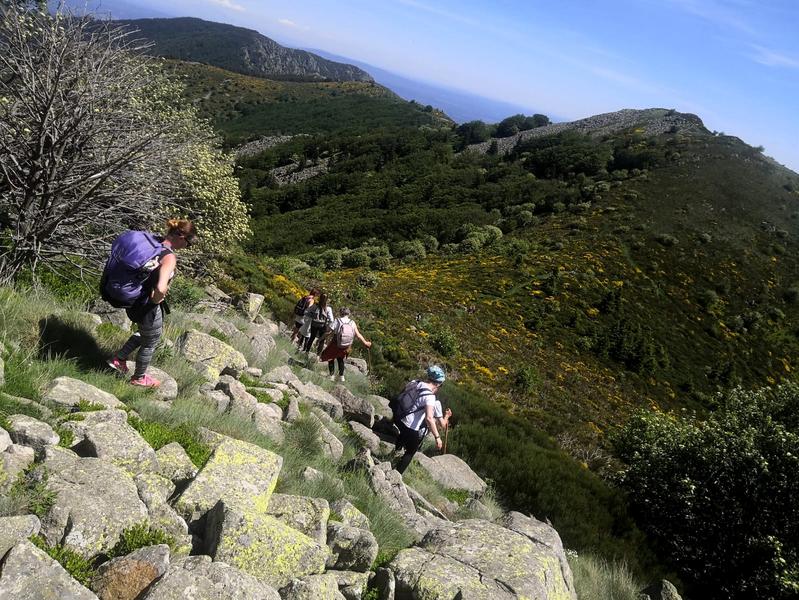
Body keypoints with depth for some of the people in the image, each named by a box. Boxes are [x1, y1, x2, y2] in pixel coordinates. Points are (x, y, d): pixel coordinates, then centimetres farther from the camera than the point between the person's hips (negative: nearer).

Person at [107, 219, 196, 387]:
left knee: (149, 332, 35)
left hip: (132, 299, 8)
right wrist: (156, 299, -20)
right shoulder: (169, 257, -30)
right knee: (150, 343, 21)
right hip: (147, 308, -8)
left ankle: (118, 359, 42)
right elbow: (161, 289, -43)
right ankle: (139, 378, 45)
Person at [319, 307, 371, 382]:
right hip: (346, 347, 3)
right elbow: (358, 335, -8)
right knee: (340, 359, 27)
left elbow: (330, 332, -15)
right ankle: (341, 376, 25)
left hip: (335, 345, -3)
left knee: (330, 359, 19)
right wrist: (365, 343, 4)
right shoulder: (352, 323, -6)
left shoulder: (337, 321, -13)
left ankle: (332, 375, 13)